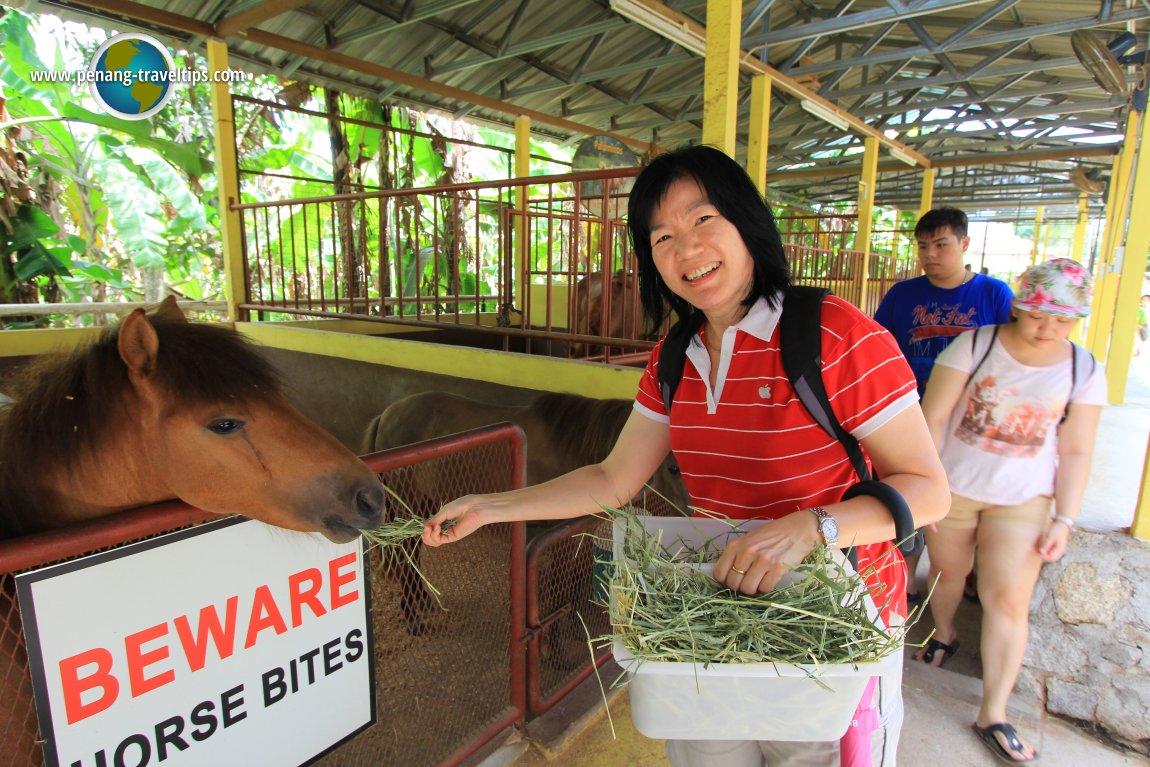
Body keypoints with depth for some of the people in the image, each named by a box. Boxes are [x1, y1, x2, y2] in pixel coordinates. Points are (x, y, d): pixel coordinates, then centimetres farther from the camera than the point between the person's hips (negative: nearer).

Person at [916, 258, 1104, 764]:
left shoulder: (1084, 372, -2)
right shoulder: (973, 346, -10)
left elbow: (1076, 452, 1)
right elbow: (933, 418, -12)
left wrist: (1064, 519, -4)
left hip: (1023, 499, 1)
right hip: (953, 486, -1)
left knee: (1008, 599, -2)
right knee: (946, 571, 16)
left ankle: (992, 715, 11)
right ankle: (943, 636, 48)